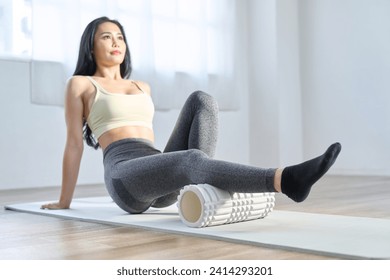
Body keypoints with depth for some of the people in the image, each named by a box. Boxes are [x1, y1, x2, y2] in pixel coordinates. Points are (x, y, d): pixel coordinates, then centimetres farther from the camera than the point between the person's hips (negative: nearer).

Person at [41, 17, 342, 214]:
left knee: (202, 100, -15)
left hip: (161, 177, 6)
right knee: (193, 159, -38)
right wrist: (64, 201, 13)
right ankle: (286, 179, -59)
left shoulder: (143, 87, 28)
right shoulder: (80, 85, 12)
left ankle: (202, 187, -29)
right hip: (126, 176, -6)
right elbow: (74, 144, 10)